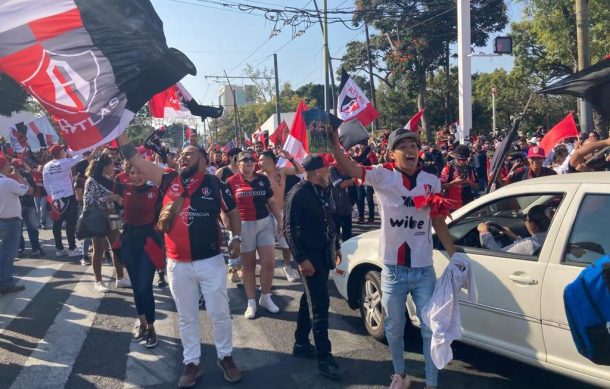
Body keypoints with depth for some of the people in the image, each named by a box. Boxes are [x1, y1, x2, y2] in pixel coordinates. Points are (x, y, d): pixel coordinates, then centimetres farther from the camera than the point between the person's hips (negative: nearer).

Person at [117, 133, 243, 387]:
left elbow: (232, 211, 10)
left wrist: (236, 237, -1)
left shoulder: (215, 184, -4)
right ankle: (192, 363, 29)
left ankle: (225, 357, 30)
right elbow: (133, 158, -4)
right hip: (178, 264, 2)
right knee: (187, 317, 14)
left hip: (211, 261, -1)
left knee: (219, 313, 11)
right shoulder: (168, 180, -1)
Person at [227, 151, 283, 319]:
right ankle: (251, 302, 18)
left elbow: (271, 202, 13)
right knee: (248, 265, 7)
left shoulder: (263, 179, 7)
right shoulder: (231, 182, -3)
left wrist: (280, 220, 8)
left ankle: (265, 297, 18)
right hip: (243, 226, -3)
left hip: (265, 223, 3)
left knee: (269, 262, -1)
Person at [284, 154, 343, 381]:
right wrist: (301, 259, -19)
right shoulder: (299, 193, -16)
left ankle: (301, 344, 31)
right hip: (309, 255, -8)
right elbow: (289, 228, -16)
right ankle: (324, 358, 4)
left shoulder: (324, 191, 6)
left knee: (311, 299, 17)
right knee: (320, 304, -5)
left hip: (324, 254, 8)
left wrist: (336, 246, 18)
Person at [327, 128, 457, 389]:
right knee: (394, 328, 17)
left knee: (431, 329, 9)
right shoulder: (383, 175, -7)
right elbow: (349, 168, -24)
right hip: (393, 269, -1)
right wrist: (334, 143, -42)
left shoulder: (432, 181, 2)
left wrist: (455, 257, 6)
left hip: (424, 270, 2)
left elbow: (438, 223, 9)